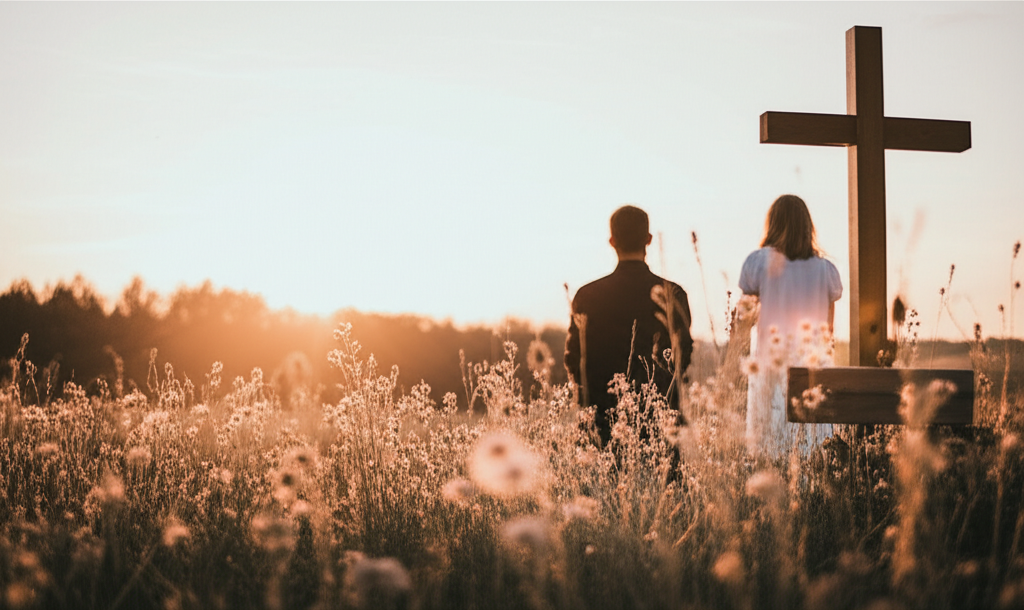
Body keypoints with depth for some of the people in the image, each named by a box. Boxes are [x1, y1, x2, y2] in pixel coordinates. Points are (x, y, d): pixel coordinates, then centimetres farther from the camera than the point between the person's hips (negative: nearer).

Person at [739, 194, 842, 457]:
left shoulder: (758, 261, 1)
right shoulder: (826, 269, 7)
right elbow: (828, 330, 13)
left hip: (770, 366, -2)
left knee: (767, 453, -1)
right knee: (814, 453, 1)